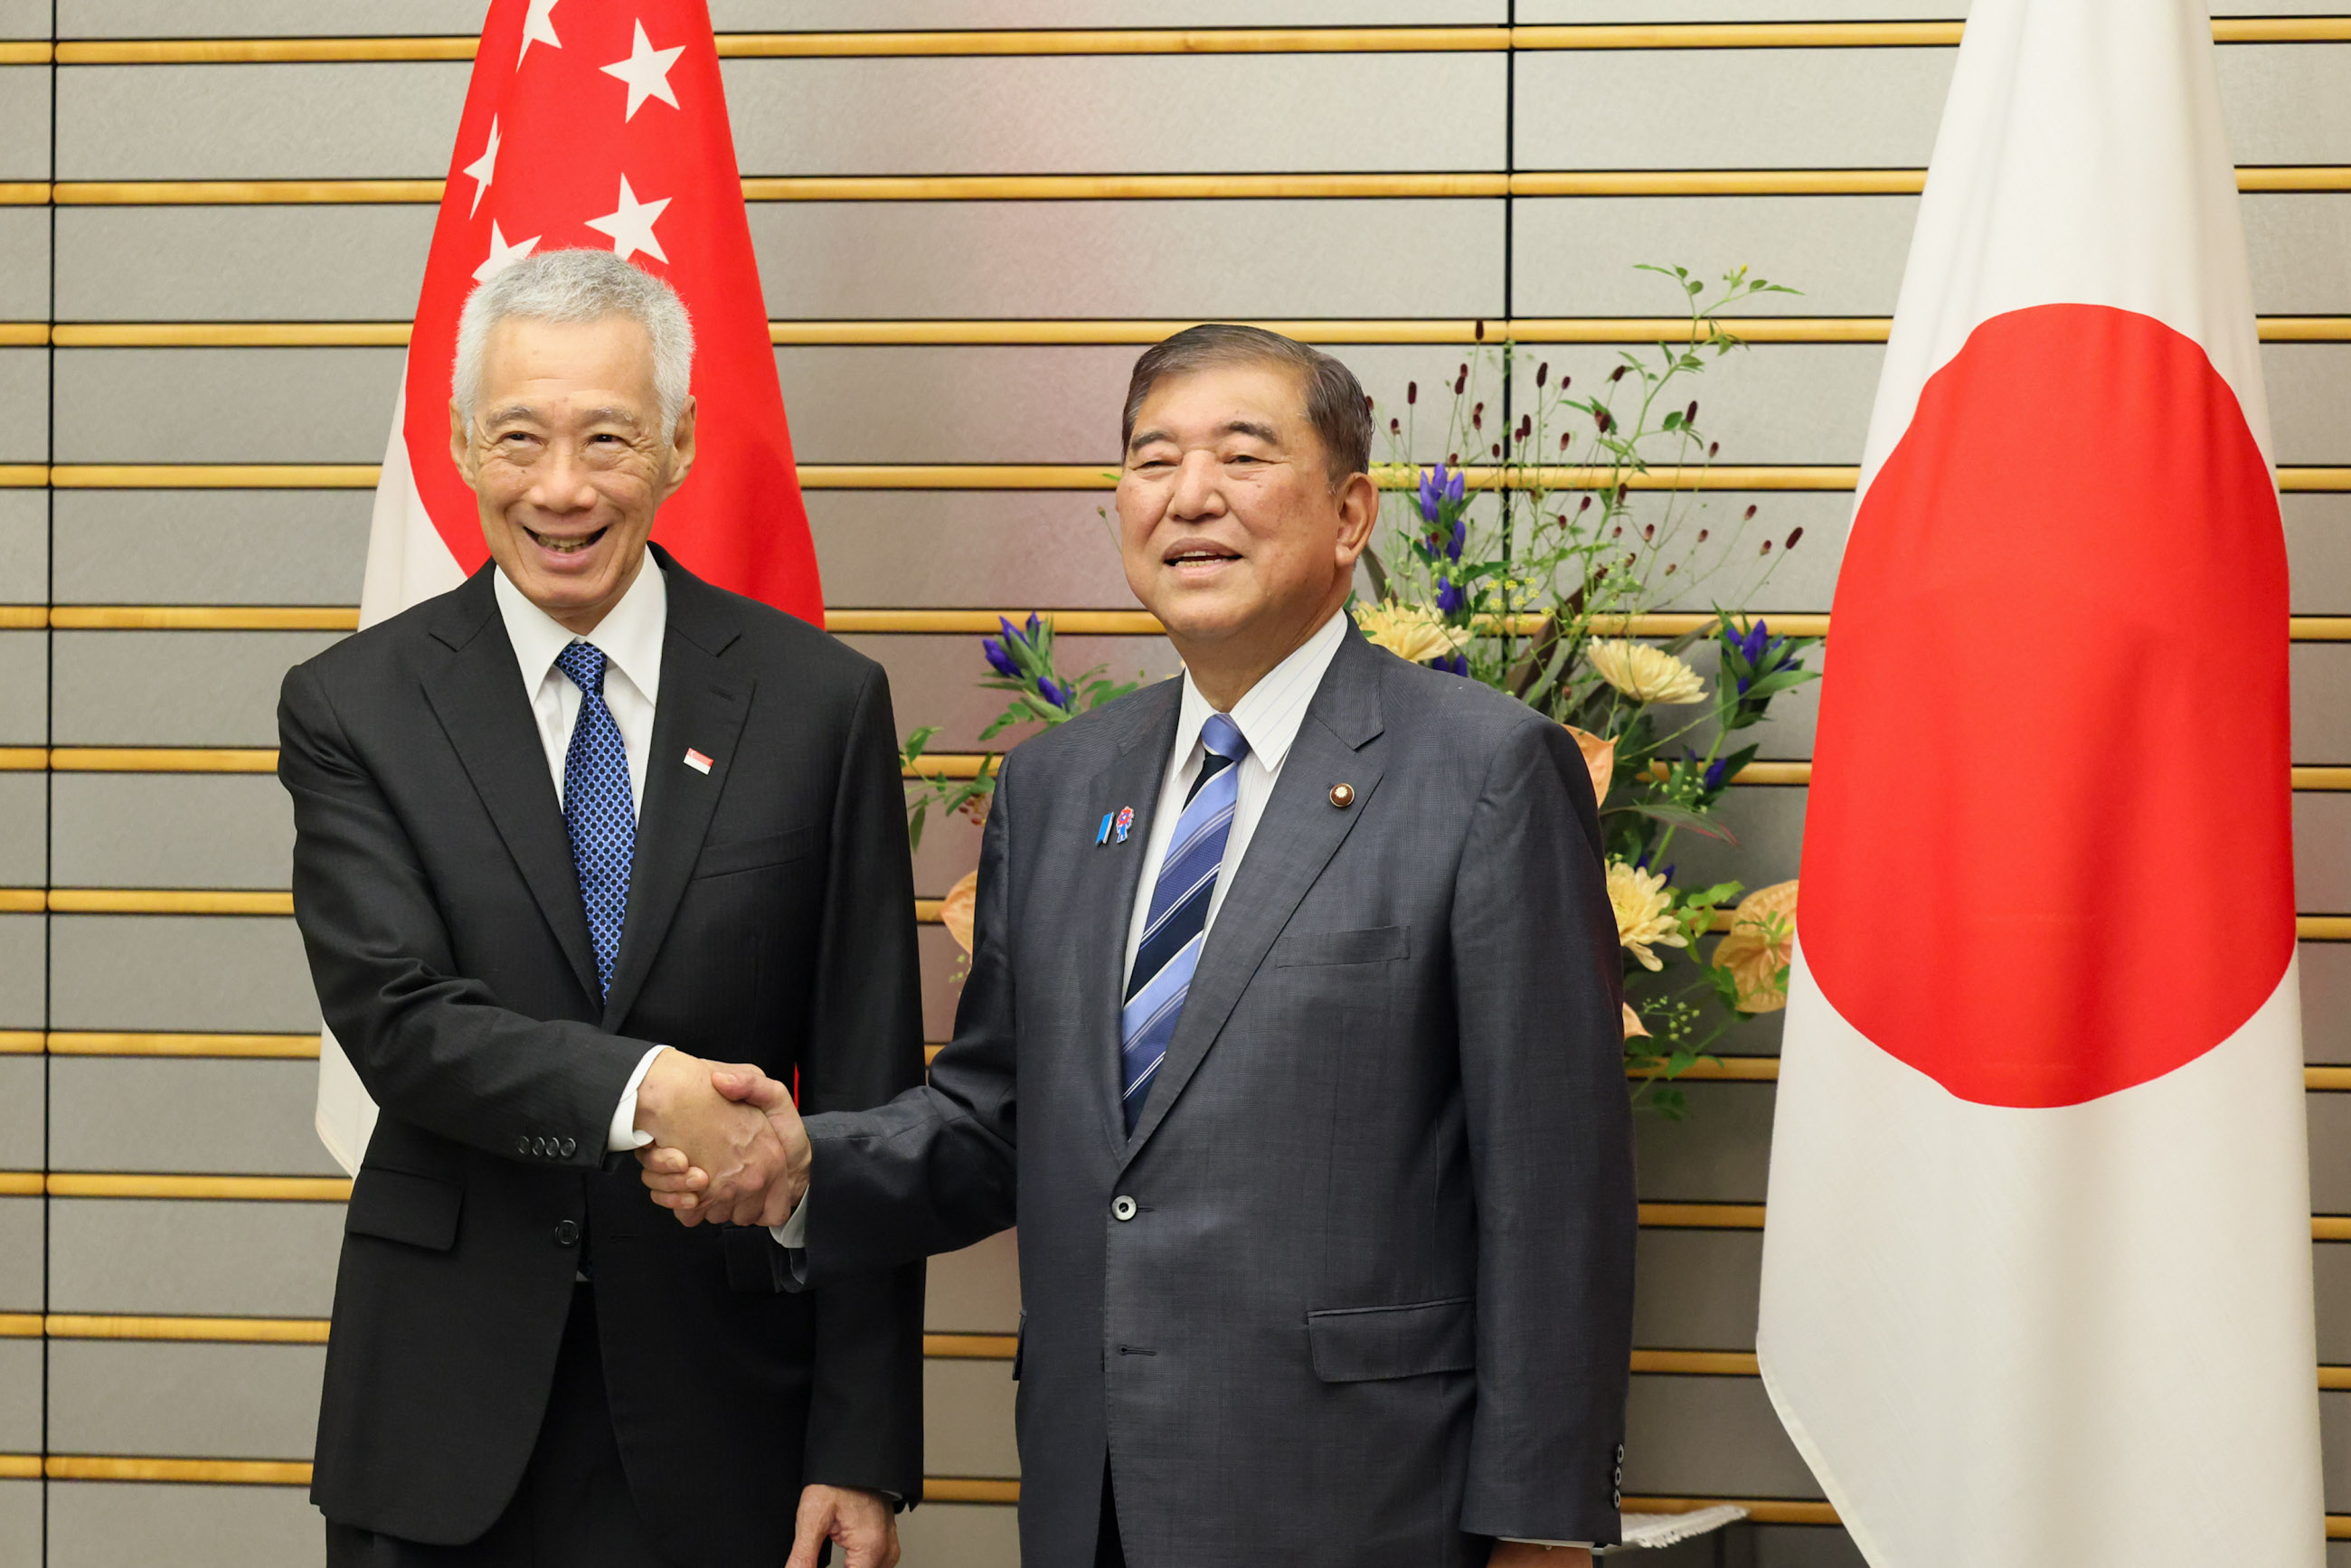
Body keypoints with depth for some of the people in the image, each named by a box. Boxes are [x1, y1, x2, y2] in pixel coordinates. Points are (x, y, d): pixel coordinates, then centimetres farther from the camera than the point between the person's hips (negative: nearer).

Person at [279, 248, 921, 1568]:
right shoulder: (356, 708, 0)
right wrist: (642, 1090, -29)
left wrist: (864, 1453, -6)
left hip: (717, 1416, 0)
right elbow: (398, 1017, -12)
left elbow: (867, 1101, -2)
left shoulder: (820, 701, 0)